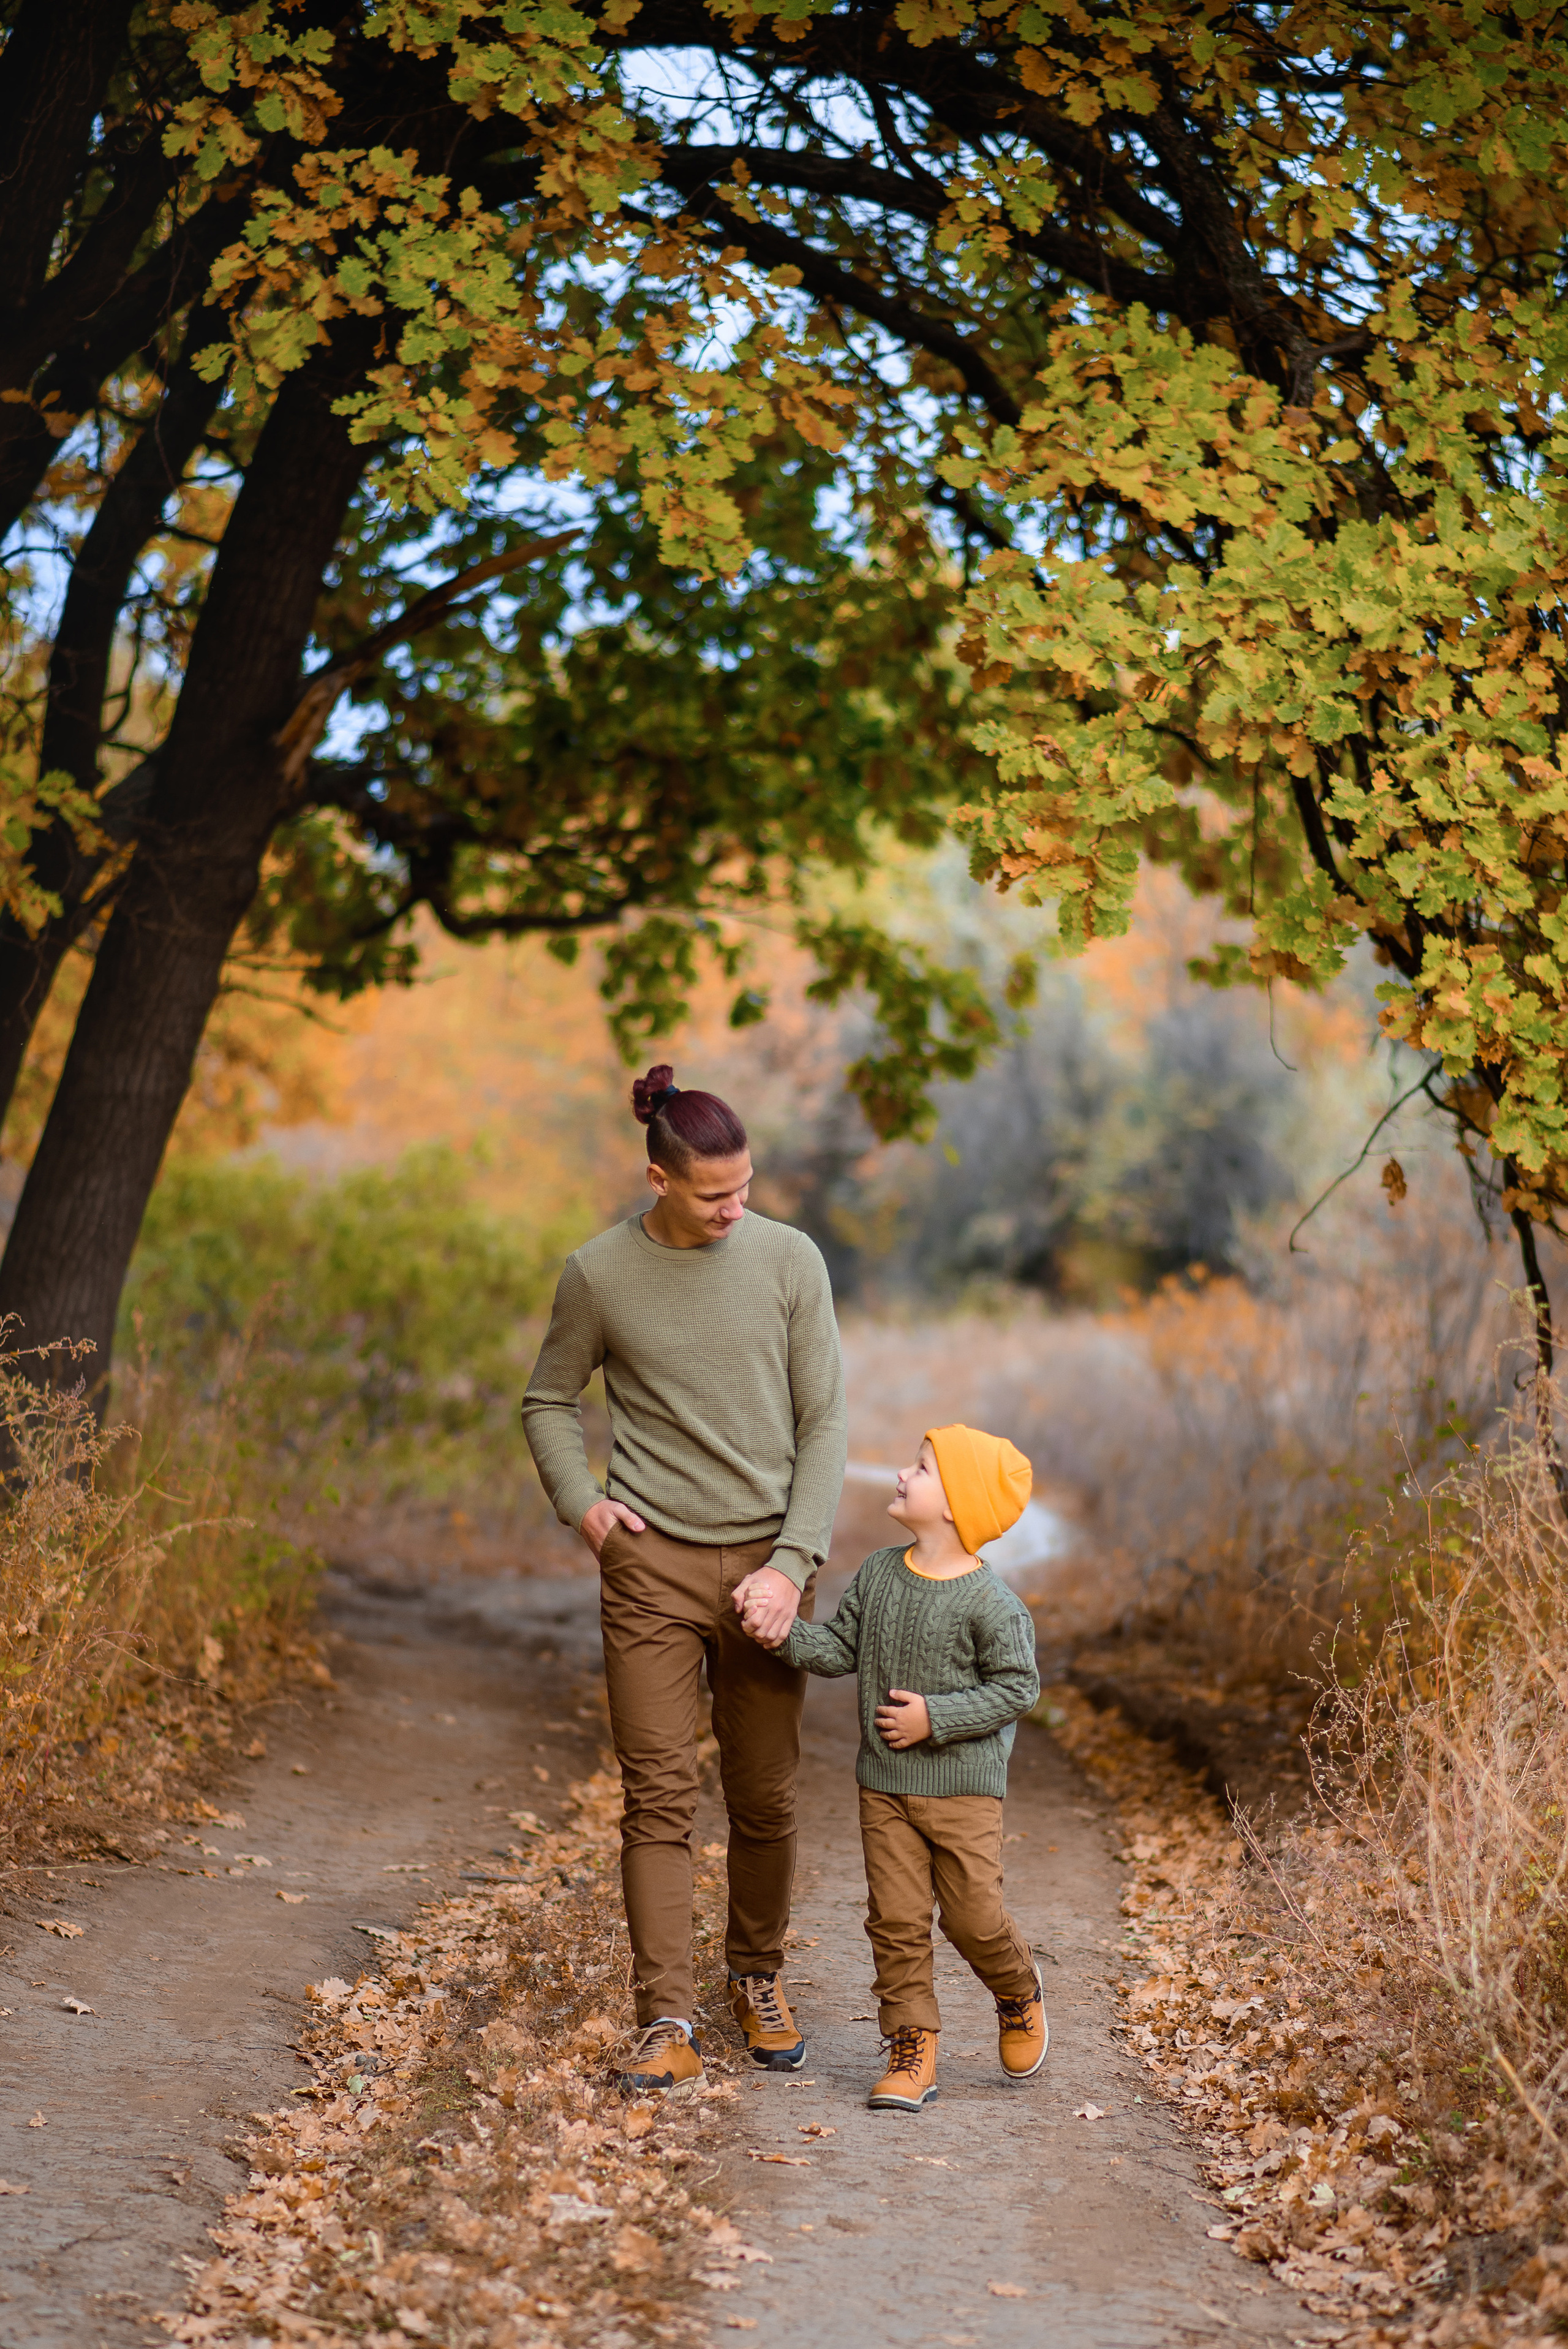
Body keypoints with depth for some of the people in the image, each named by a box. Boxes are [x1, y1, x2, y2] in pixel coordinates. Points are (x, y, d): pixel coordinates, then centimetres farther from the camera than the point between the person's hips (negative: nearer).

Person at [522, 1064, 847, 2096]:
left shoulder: (790, 1261, -2)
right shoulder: (600, 1275, -3)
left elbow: (824, 1424, 0)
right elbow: (551, 1402, 14)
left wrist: (793, 1565, -8)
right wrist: (580, 1503, -2)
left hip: (765, 1560, 1)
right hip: (651, 1562, -1)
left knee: (766, 1796, 8)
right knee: (661, 1796, -5)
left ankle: (760, 1980, 28)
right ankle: (669, 2023, -3)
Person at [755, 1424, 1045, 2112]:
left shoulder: (990, 1603, -16)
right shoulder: (877, 1574, 3)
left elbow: (1017, 1687, -14)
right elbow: (841, 1649, 8)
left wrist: (936, 1717, -19)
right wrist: (788, 1635, -9)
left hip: (963, 1787, -5)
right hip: (884, 1784, 5)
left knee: (972, 1915, 0)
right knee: (896, 1918, 3)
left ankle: (1019, 1995, 32)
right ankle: (912, 2052, 11)